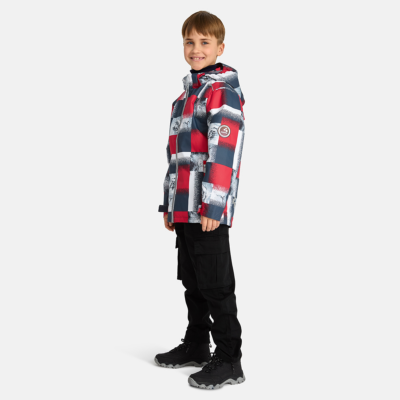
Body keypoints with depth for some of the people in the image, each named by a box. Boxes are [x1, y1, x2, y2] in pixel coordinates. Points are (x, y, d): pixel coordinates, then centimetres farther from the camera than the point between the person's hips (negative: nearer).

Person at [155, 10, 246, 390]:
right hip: (184, 209, 9)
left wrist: (212, 206, -23)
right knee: (192, 282, 17)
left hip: (208, 210, -9)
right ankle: (196, 346, 31)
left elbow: (223, 152, -18)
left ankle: (229, 360, 8)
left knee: (216, 285, -3)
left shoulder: (223, 90, -8)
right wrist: (169, 205, 20)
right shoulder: (185, 95, 19)